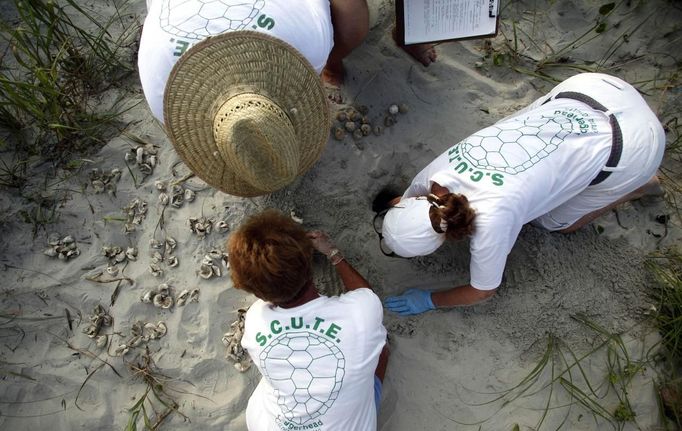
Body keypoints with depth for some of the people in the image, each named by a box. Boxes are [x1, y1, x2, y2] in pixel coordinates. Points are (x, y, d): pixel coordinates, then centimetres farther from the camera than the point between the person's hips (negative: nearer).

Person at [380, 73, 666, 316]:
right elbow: (405, 199, 10)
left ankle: (638, 185, 24)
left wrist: (429, 301, -2)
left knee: (552, 221, 11)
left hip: (631, 143, -5)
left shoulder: (491, 222, -30)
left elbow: (483, 292, -9)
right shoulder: (434, 172, -15)